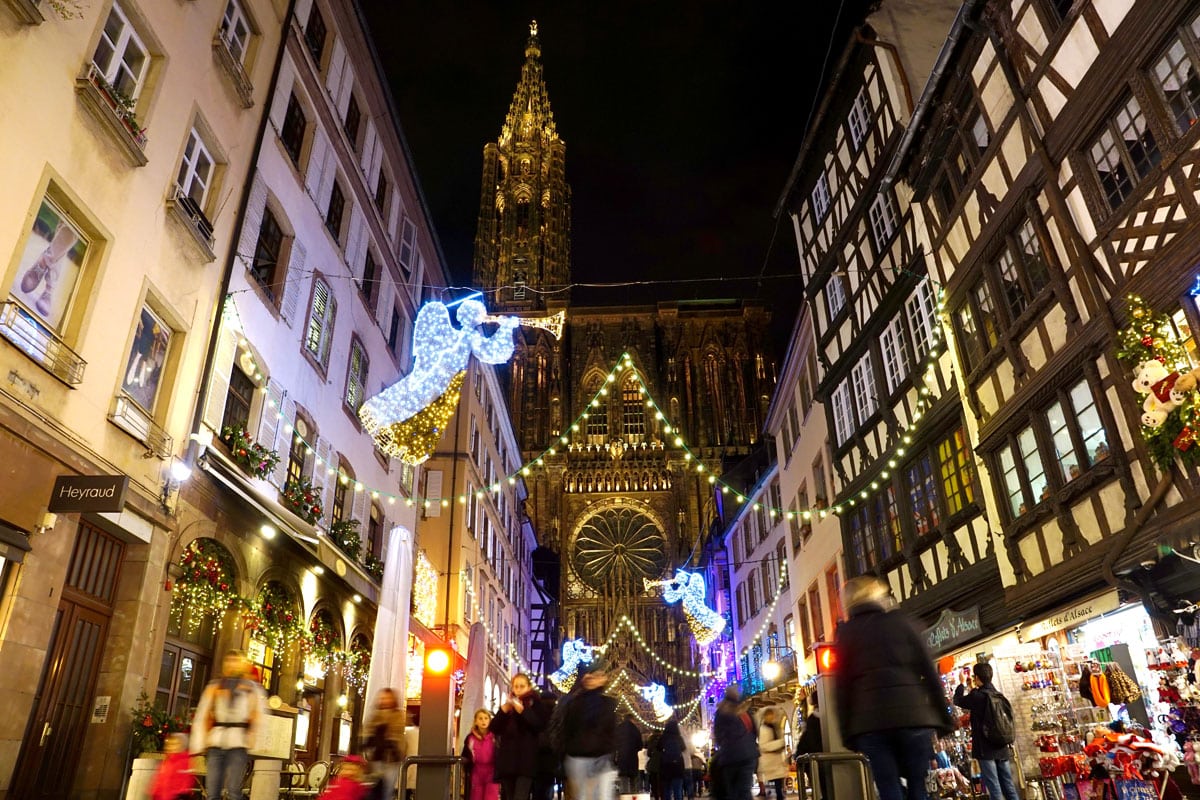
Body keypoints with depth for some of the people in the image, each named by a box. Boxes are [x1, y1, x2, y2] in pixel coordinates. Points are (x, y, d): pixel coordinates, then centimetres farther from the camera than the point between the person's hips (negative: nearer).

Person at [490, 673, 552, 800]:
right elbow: (492, 728, 4)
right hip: (507, 760, 4)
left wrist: (522, 710, -20)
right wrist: (504, 709, -11)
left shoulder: (536, 704, 5)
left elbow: (540, 725, -11)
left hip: (526, 761, -4)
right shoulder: (508, 704, 16)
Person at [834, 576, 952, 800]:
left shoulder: (845, 633, 12)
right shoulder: (899, 622, 10)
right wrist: (944, 717, 10)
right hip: (912, 714, 0)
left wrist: (847, 731, 9)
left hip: (870, 721, 0)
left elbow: (842, 686, 8)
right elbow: (929, 672, 6)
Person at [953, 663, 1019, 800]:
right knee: (1009, 786, 10)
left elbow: (958, 700, 5)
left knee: (994, 788, -6)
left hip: (986, 748, -6)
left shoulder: (976, 695, -12)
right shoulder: (999, 694, 7)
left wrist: (962, 684, 18)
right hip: (1002, 747, 6)